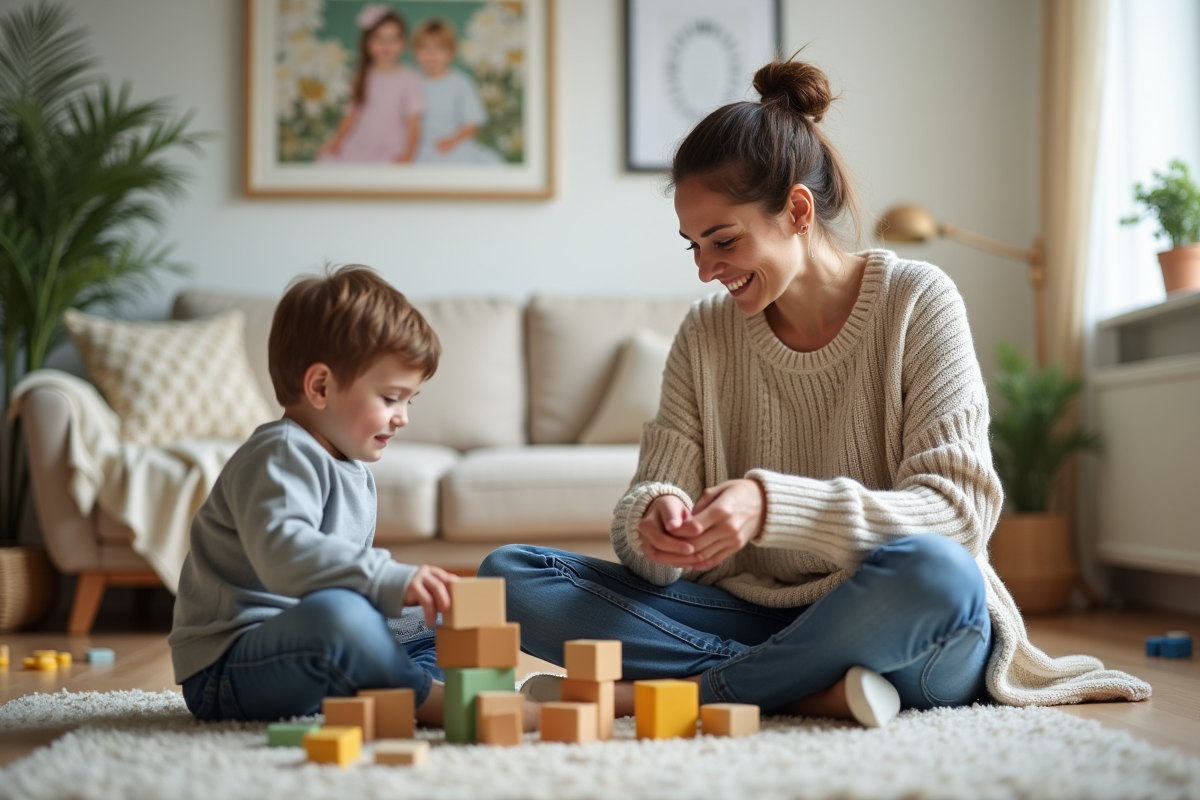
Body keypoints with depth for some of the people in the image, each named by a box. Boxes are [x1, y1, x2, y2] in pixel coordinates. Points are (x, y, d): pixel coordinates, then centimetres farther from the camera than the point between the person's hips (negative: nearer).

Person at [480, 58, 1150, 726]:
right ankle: (809, 690, -22)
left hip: (888, 623, -4)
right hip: (755, 615, 4)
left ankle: (693, 690, -19)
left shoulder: (917, 303, -5)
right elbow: (652, 497, 2)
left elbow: (958, 510, -15)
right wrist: (654, 522, -24)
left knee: (929, 573, -39)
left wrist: (773, 505, -29)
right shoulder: (706, 336, 7)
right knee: (510, 571, -13)